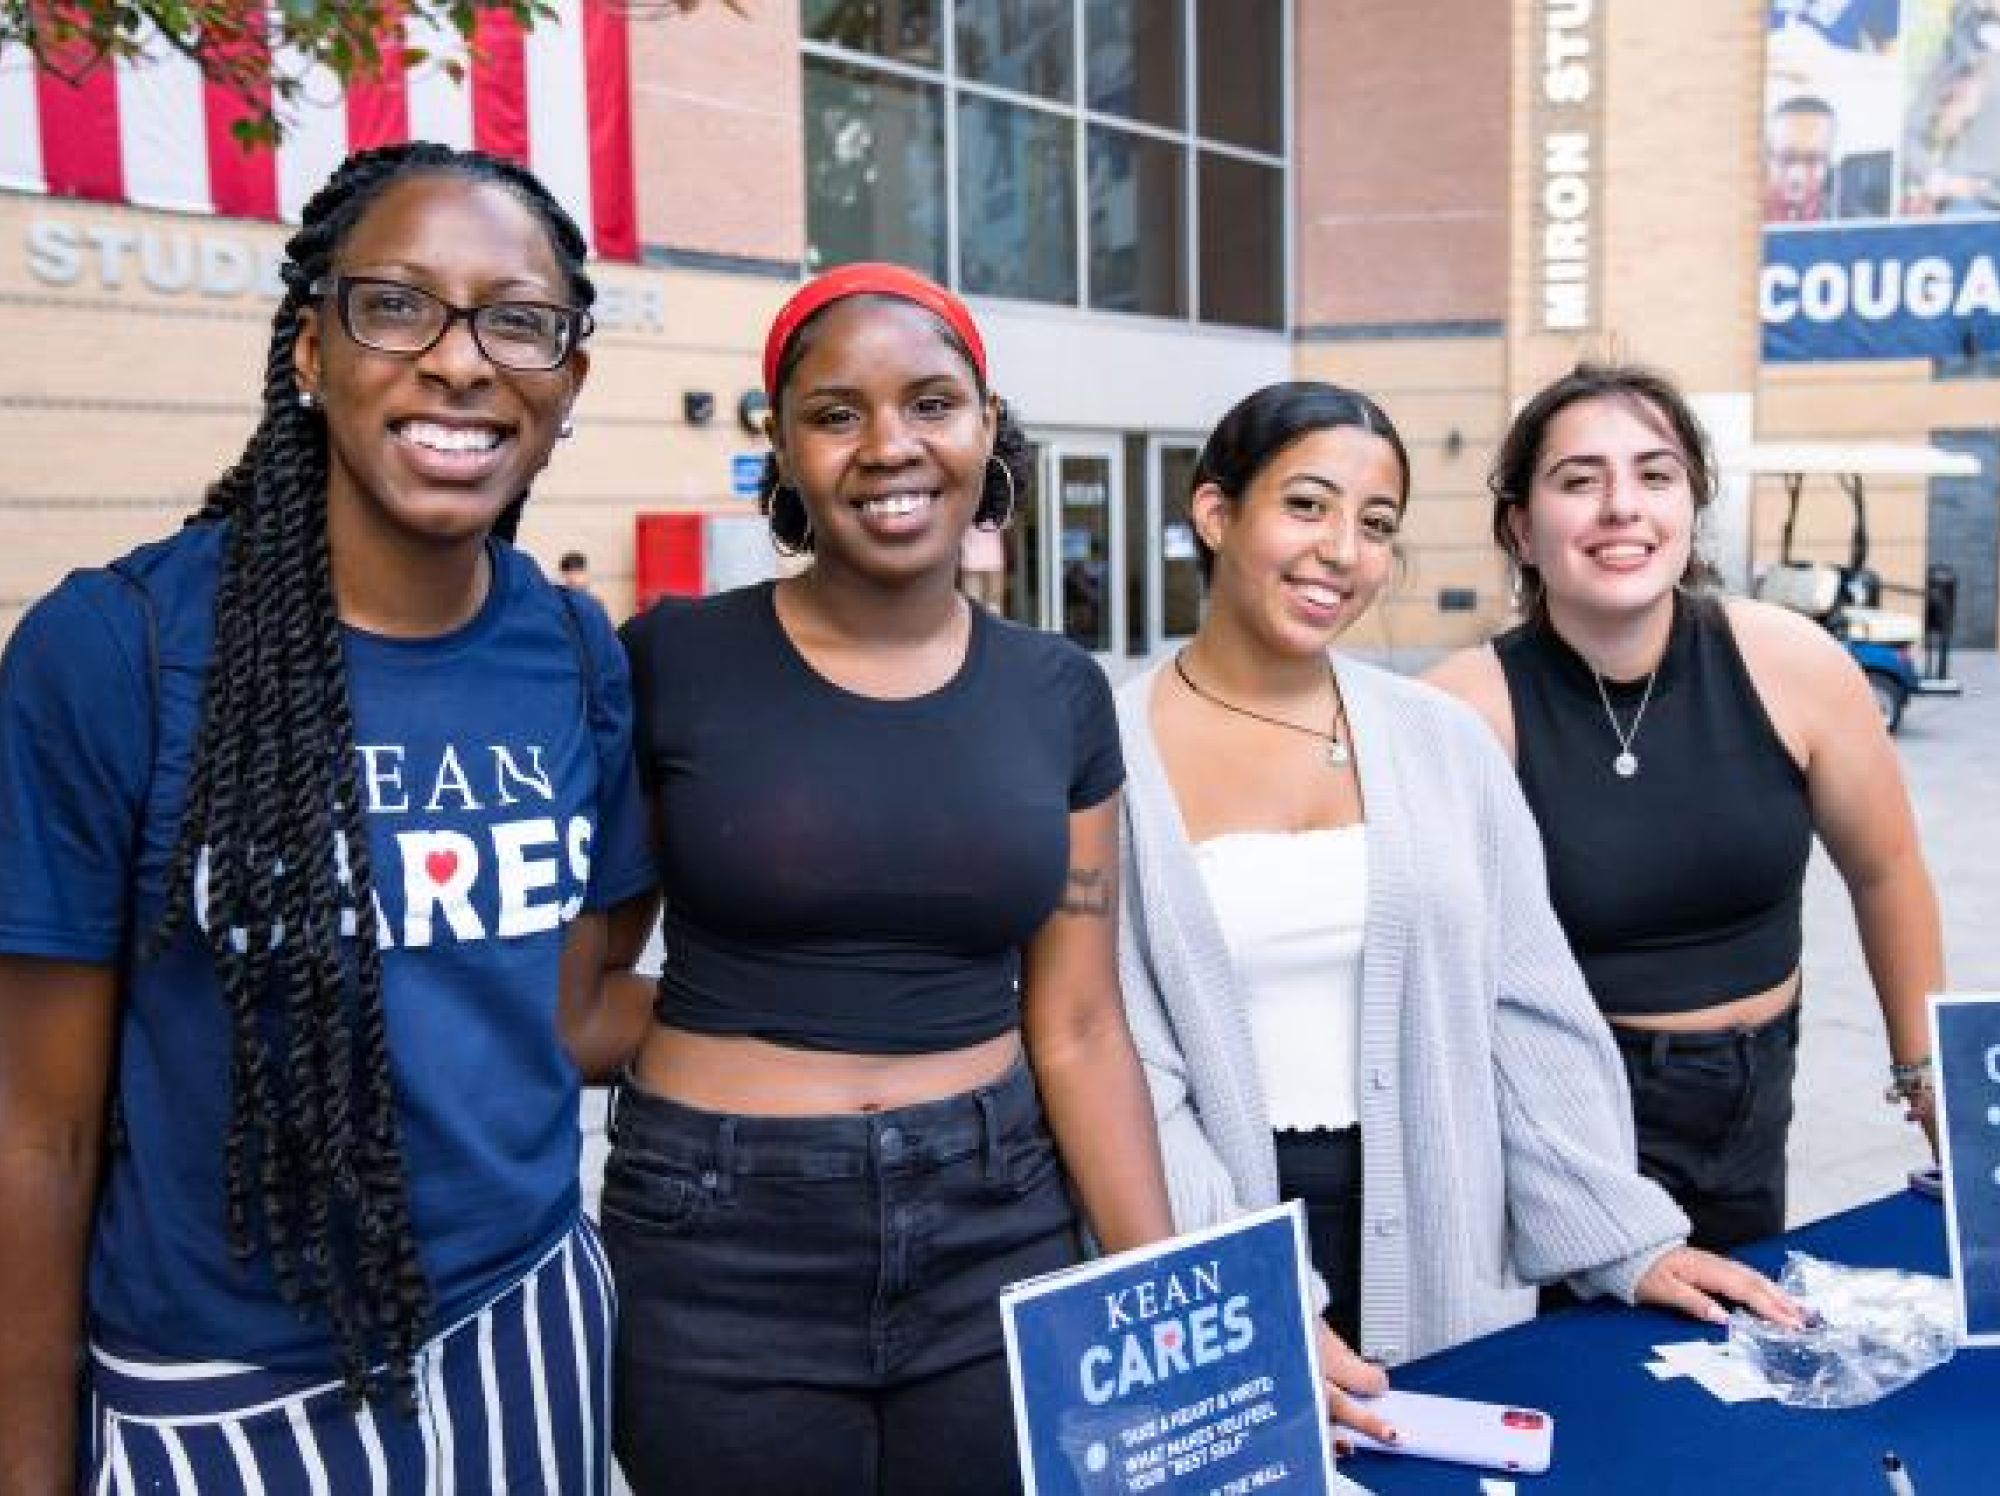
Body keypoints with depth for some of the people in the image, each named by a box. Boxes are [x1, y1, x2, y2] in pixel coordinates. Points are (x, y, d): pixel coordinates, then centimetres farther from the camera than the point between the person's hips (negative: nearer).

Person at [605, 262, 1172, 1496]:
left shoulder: (1059, 693, 1)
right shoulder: (670, 663, -8)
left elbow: (1079, 1028, 2)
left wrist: (1167, 1297, -3)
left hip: (997, 1235, 3)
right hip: (721, 1251, -2)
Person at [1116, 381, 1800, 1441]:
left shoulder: (1443, 740, 3)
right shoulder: (1111, 755, -9)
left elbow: (1530, 1013, 5)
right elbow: (1118, 1068, -12)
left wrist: (1622, 1238, 1)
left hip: (1438, 1251, 4)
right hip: (1215, 1246, -3)